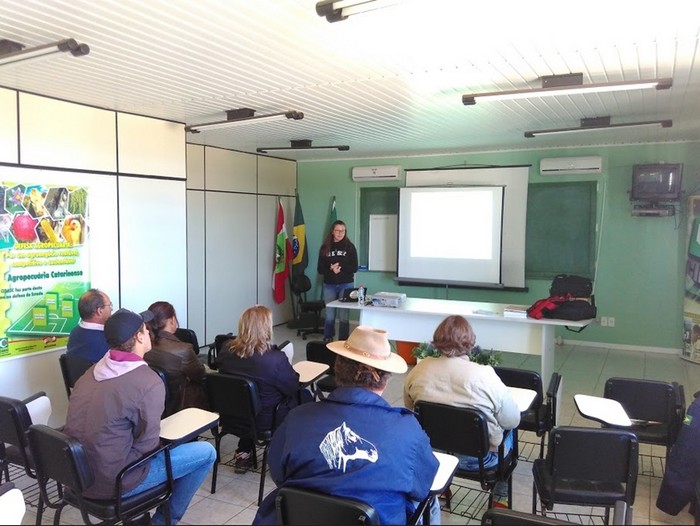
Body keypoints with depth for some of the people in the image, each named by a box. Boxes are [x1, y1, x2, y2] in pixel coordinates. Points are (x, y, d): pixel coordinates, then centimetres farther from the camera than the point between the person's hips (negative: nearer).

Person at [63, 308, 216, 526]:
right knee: (206, 452, 3)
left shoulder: (92, 371, 3)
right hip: (112, 482, -8)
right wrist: (163, 444, 6)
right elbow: (147, 444, -16)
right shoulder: (149, 382, -21)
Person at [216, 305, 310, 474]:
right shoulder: (275, 358, -29)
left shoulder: (226, 350, -13)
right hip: (265, 422, -5)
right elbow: (294, 386, -15)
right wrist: (285, 366, 5)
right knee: (304, 396, 16)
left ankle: (243, 454, 30)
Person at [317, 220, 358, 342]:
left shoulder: (350, 247, 0)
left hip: (346, 285, -1)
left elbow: (354, 268, -3)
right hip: (329, 285, 2)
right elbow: (320, 269, 2)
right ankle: (327, 341, 18)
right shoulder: (325, 247, 4)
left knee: (343, 317, -2)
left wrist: (340, 268, -17)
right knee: (329, 316, 5)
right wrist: (331, 270, -17)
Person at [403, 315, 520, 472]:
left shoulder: (418, 371, -16)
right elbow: (513, 421, -14)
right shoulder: (485, 376, -27)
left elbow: (409, 408, 3)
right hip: (478, 459, -4)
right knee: (508, 430, 30)